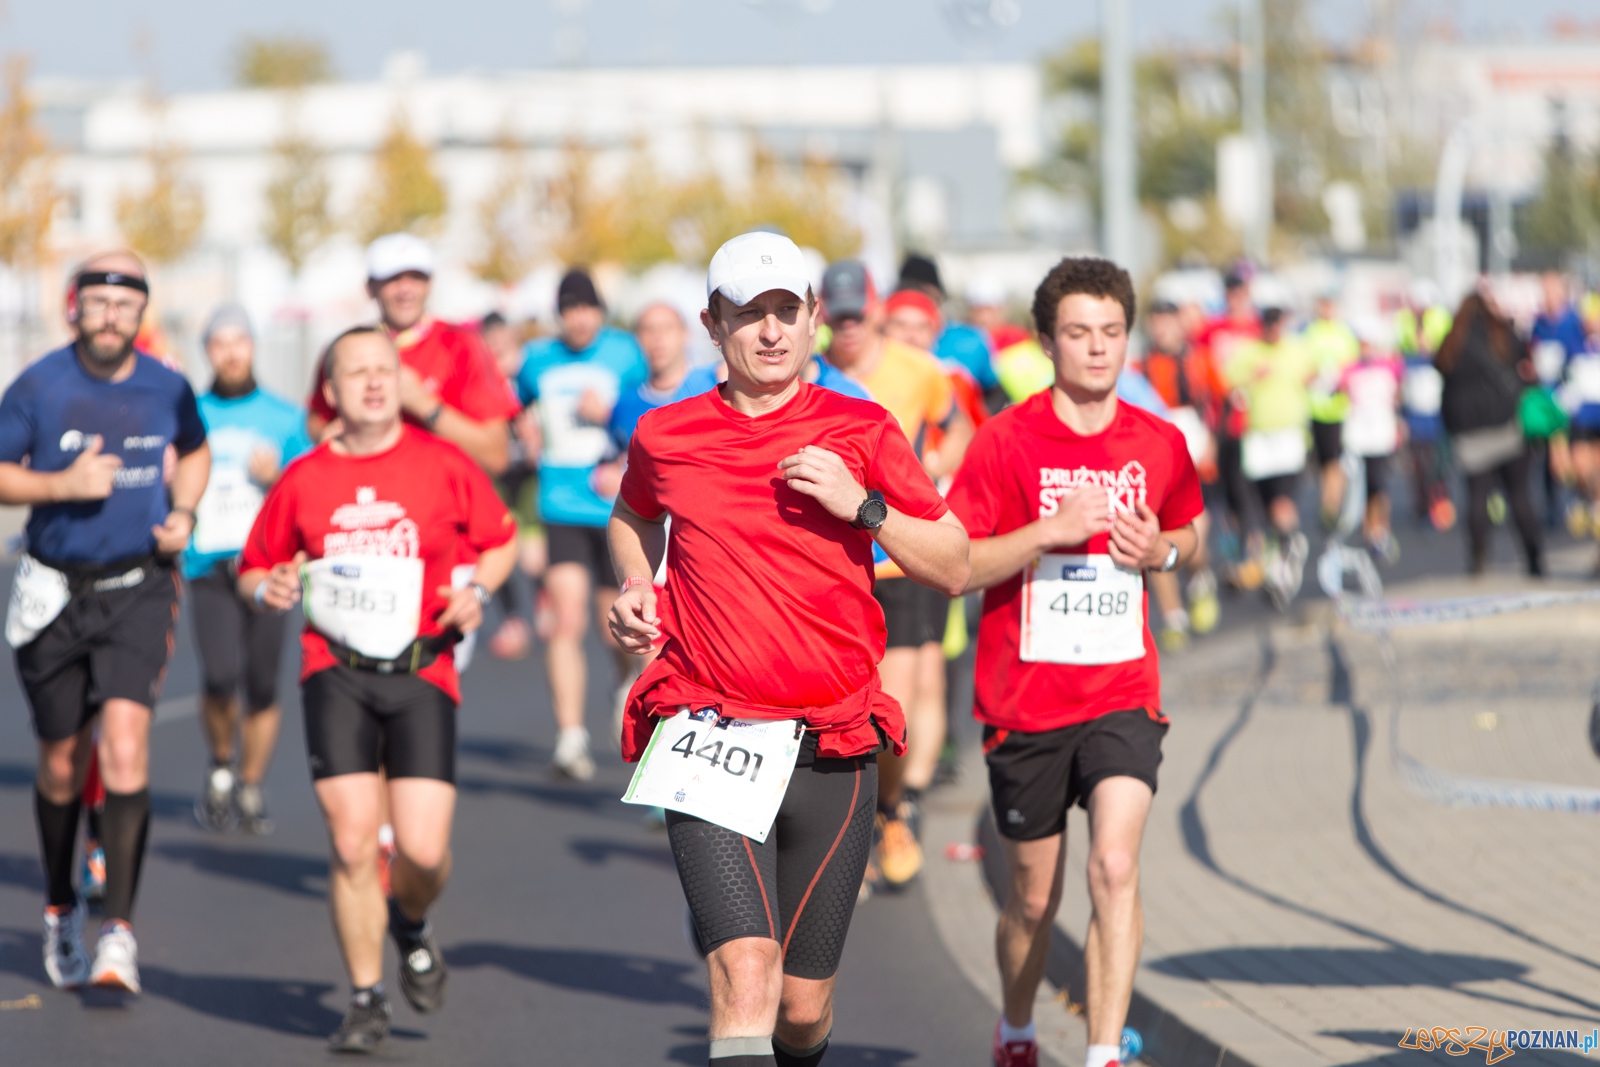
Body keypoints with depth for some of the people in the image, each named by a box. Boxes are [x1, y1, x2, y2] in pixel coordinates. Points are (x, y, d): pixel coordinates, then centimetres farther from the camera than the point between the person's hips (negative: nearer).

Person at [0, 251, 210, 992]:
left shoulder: (167, 391, -1)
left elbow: (194, 453, 19)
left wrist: (183, 515, 2)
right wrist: (63, 485, -19)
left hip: (138, 590, 0)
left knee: (125, 744, -18)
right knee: (62, 762, 10)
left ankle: (119, 931, -18)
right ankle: (61, 913, 33)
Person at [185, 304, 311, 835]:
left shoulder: (286, 418, 9)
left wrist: (276, 476, -9)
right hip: (209, 566, -1)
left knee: (262, 685, 0)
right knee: (221, 673, -18)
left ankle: (250, 789, 17)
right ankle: (220, 768, 7)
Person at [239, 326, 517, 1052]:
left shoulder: (444, 465, 2)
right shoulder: (303, 480, 5)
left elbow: (500, 541, 15)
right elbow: (254, 570, 15)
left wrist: (477, 590, -4)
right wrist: (268, 590, -7)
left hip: (422, 673, 0)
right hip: (335, 673, 0)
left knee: (423, 850, -9)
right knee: (353, 841, -8)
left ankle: (411, 924, 28)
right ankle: (367, 1000, 8)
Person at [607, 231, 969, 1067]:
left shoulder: (862, 432, 3)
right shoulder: (666, 435, 6)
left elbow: (955, 567, 3)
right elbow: (633, 516, 30)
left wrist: (862, 505, -10)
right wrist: (634, 587, 11)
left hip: (832, 749, 1)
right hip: (710, 740, -1)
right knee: (745, 968, -21)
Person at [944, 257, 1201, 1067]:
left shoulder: (1159, 444, 3)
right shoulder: (1007, 440, -7)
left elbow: (1188, 538, 21)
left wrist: (1162, 551, -2)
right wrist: (1052, 529, -22)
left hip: (1123, 695, 1)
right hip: (1024, 700, -1)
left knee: (1115, 867, -19)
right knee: (1034, 895, 11)